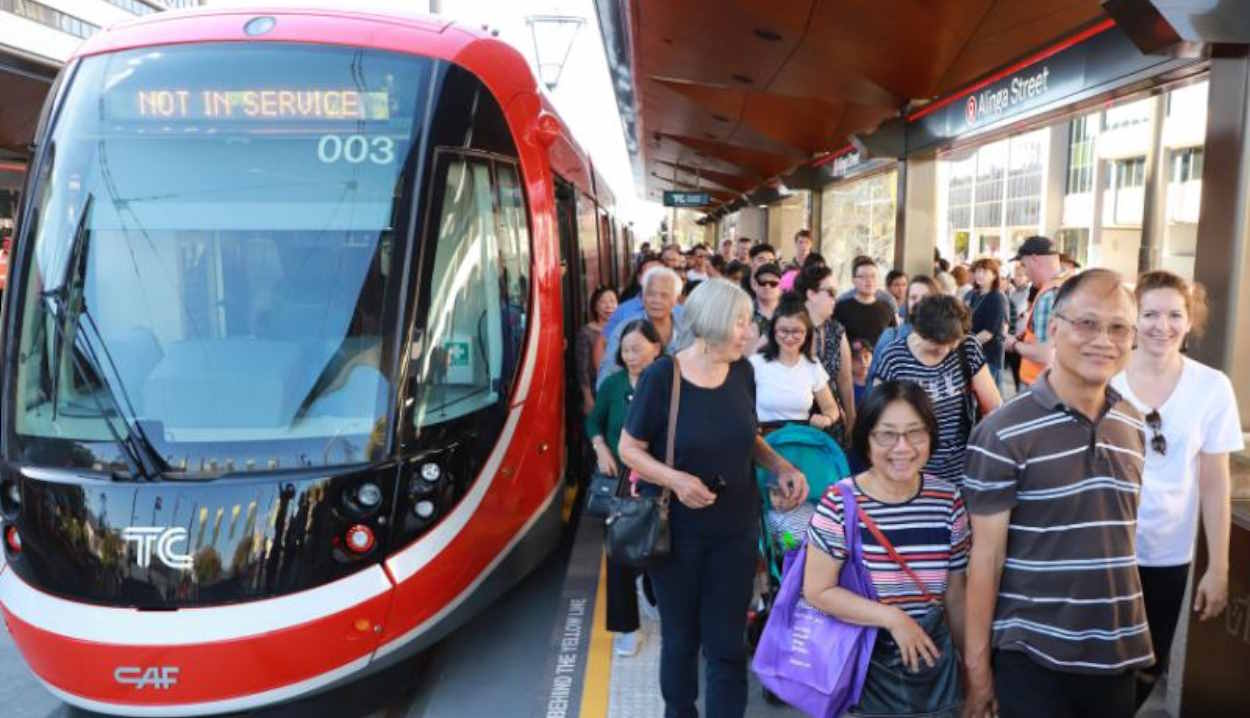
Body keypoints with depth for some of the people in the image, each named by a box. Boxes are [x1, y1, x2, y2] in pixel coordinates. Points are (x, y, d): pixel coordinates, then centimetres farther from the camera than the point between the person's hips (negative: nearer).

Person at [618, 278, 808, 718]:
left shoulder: (743, 372, -4)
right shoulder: (662, 376, -17)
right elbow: (629, 449, -10)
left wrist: (782, 468, -7)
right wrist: (675, 479, -27)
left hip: (736, 527, 3)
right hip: (676, 529, -2)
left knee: (728, 642, 9)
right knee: (680, 639, 17)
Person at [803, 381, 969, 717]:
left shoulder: (948, 500, -5)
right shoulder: (839, 505, -17)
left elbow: (955, 593, 4)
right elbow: (817, 591, -15)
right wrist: (892, 618, -20)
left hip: (932, 666, 4)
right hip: (860, 669, -3)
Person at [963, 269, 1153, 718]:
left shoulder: (1133, 425, 4)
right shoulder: (1003, 434, -15)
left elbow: (1122, 535, 13)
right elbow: (986, 555, -13)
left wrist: (1131, 633, 14)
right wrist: (977, 662, -10)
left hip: (1118, 648, 6)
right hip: (1032, 652, -5)